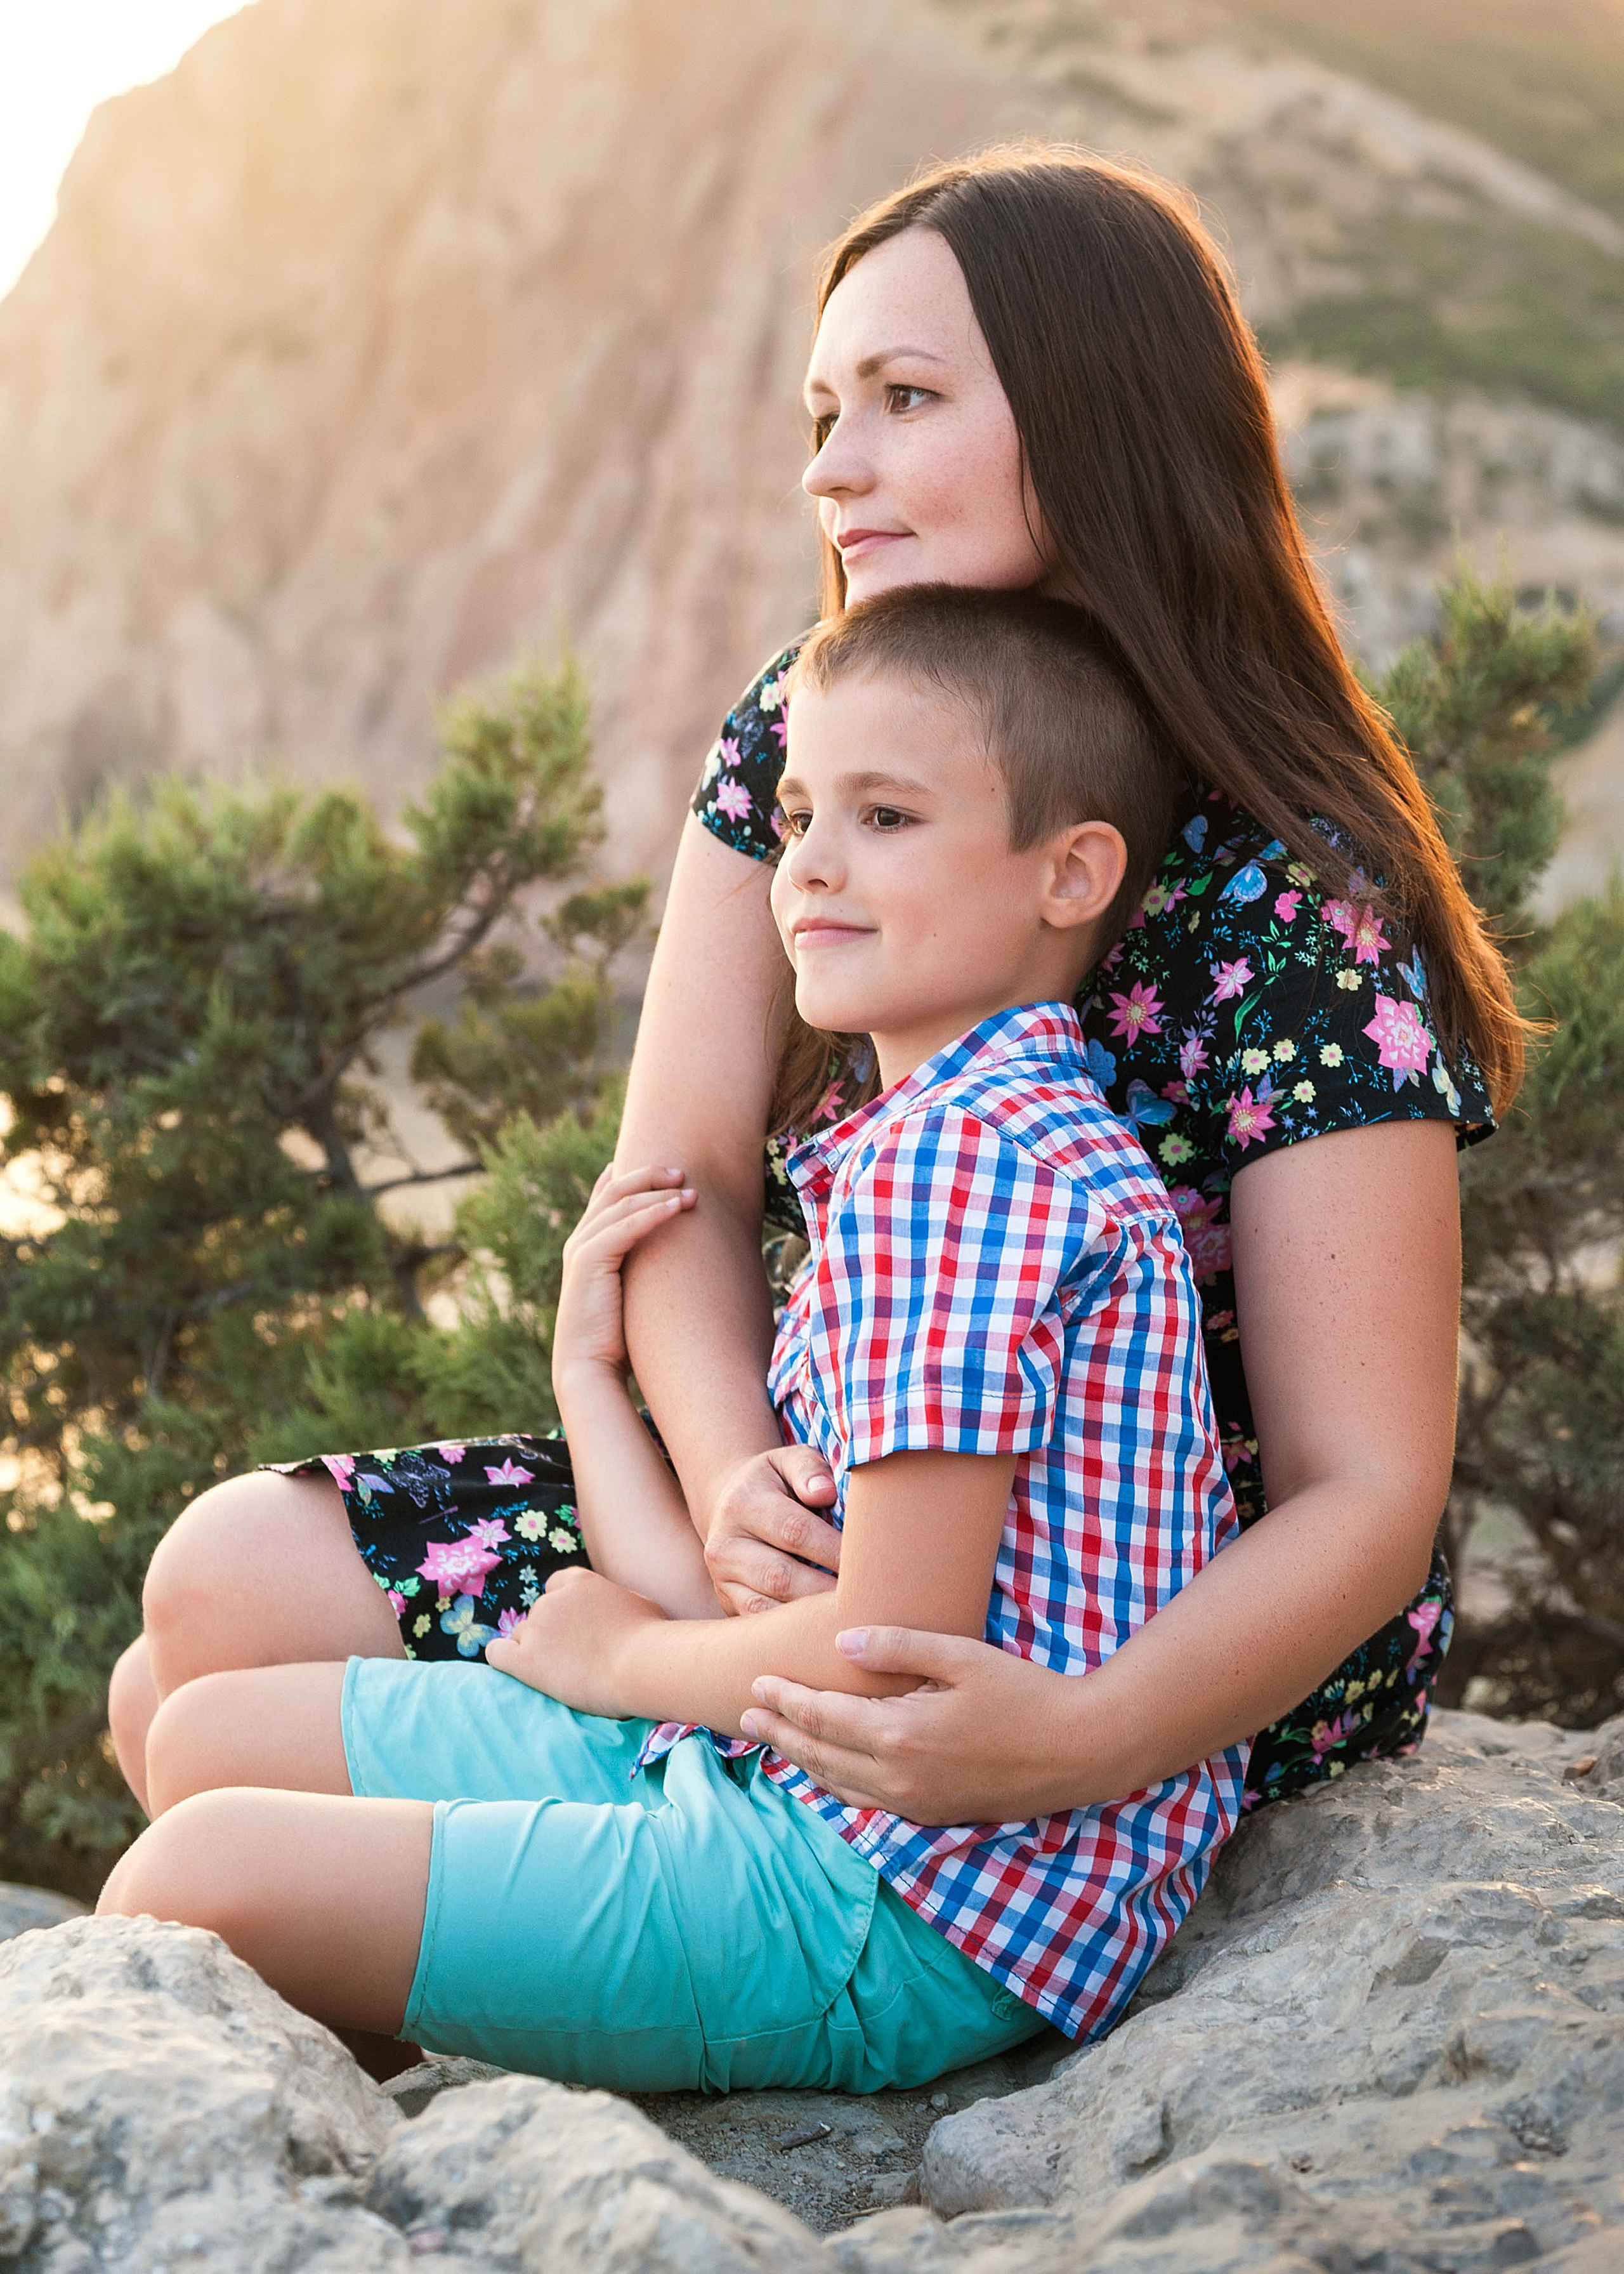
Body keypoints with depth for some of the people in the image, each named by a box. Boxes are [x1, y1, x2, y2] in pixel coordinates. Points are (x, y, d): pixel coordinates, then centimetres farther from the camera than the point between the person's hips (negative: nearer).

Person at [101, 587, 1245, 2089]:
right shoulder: (903, 1147, 14)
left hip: (906, 1910, -10)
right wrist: (592, 1370, 8)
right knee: (208, 1735, 14)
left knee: (199, 1876, -18)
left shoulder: (964, 1153, -18)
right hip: (767, 1776, 11)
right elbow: (727, 1597, 9)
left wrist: (621, 1655, -5)